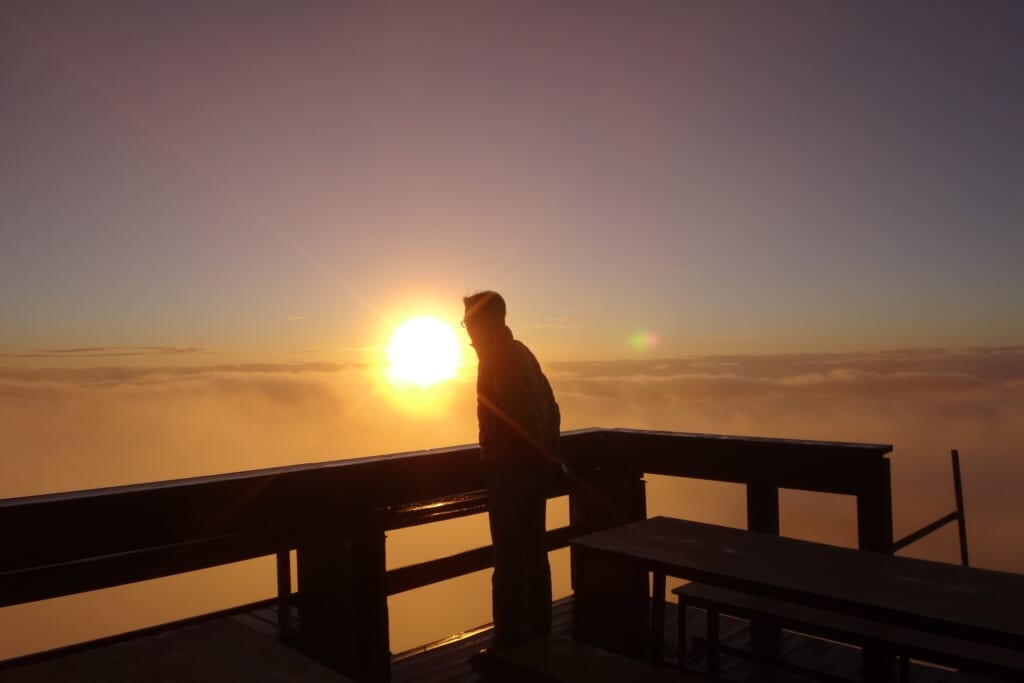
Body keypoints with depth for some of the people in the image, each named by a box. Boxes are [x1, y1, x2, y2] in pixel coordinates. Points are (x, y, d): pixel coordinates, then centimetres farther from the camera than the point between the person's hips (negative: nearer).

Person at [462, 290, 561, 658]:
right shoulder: (521, 352, 14)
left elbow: (522, 415, -24)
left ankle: (509, 645, 6)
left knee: (510, 560, -2)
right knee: (533, 554, 16)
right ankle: (538, 634, 27)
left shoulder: (497, 358, -14)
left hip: (511, 468, -10)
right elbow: (550, 409, 16)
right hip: (533, 466, 10)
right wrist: (549, 452, 20)